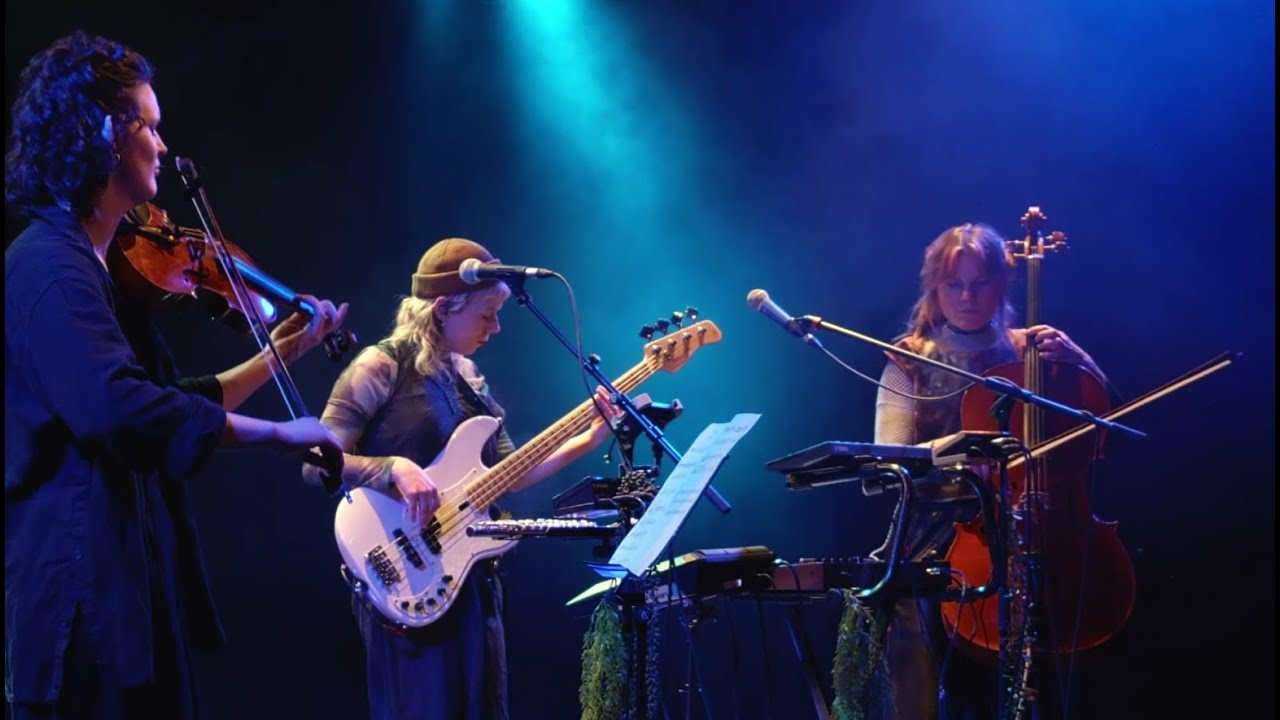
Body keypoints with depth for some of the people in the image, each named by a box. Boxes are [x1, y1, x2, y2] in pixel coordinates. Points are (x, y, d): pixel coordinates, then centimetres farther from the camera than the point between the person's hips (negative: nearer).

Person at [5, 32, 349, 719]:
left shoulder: (89, 266, 17)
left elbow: (168, 403, 24)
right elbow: (120, 407, -31)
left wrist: (280, 354, 26)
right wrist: (278, 433, -26)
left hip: (134, 590, 10)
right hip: (91, 592, -10)